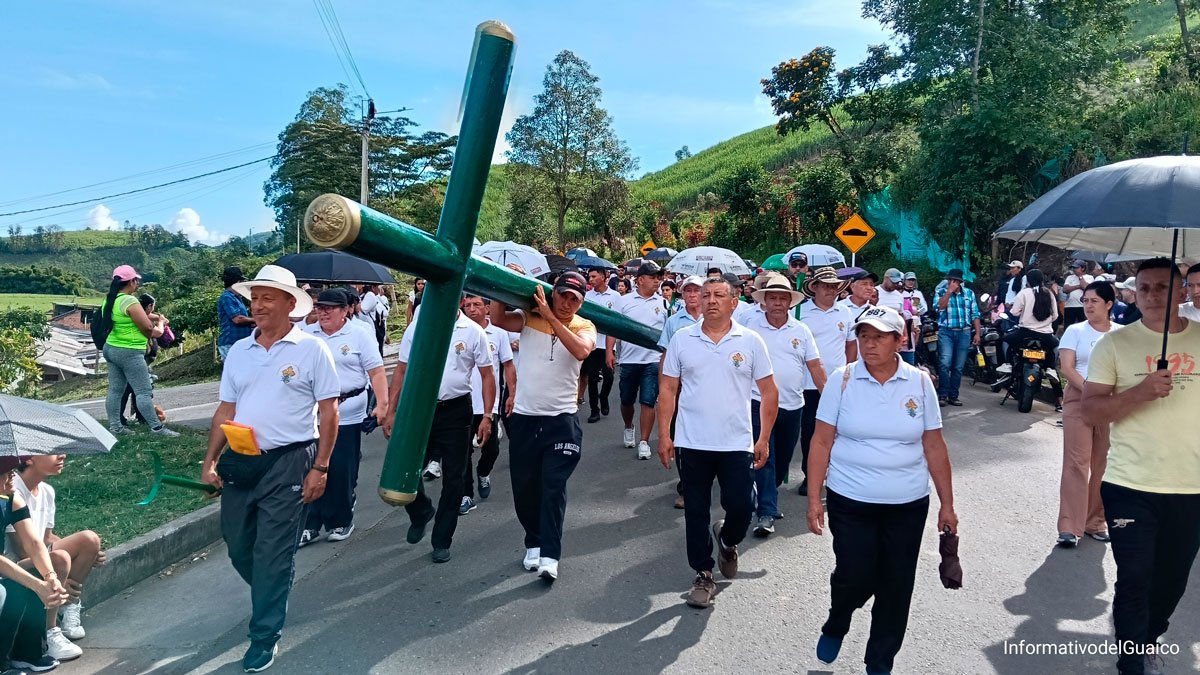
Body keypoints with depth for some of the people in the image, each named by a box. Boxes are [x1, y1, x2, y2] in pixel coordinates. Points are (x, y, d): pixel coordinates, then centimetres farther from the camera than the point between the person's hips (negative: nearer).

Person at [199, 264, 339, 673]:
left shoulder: (311, 349, -6)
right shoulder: (238, 351, 8)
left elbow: (328, 411, -7)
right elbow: (225, 411, 13)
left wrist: (320, 467, -11)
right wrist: (210, 461, 6)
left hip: (288, 463, -5)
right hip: (239, 461, 5)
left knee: (273, 552, 1)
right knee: (238, 545, 16)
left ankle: (265, 637, 18)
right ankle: (271, 594, 44)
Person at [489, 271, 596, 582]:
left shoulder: (584, 326, -1)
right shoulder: (529, 317, 0)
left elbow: (582, 350, -23)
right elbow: (498, 318, -17)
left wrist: (552, 317, -24)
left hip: (562, 419, -2)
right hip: (524, 417, 2)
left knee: (554, 488, -4)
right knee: (524, 487, 12)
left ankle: (550, 555, -1)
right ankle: (534, 543, 30)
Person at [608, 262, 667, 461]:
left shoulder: (663, 303, 5)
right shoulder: (625, 301, 3)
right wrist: (609, 350, -6)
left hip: (653, 360, -1)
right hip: (628, 359, 1)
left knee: (648, 402, -5)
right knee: (626, 400, 13)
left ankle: (644, 441, 4)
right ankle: (629, 428, 40)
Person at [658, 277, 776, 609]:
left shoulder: (751, 341, -1)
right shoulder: (682, 340, 0)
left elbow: (769, 392, 3)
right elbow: (668, 390, 3)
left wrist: (764, 439, 0)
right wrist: (664, 435, -2)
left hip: (737, 444, 0)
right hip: (692, 444, 1)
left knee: (741, 507, 0)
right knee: (696, 512, 8)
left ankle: (727, 541, 35)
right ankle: (703, 575, 25)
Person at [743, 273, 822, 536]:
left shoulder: (802, 330, 5)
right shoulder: (752, 327, -3)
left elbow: (815, 366, 5)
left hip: (793, 405, 4)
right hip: (760, 403, -4)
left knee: (784, 458, 15)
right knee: (764, 457, -8)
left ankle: (766, 499, 36)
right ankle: (766, 513, -4)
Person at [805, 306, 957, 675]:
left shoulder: (920, 382, -2)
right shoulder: (842, 379, -6)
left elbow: (934, 447, 4)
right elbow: (822, 442, -5)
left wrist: (947, 504, 5)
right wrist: (814, 498, -7)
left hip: (908, 504, 2)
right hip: (850, 501, -2)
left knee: (896, 588, 9)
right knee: (855, 578, -1)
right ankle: (834, 628, 33)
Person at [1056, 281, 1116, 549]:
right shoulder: (1075, 331, 2)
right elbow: (1067, 368, -6)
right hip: (1079, 401, -2)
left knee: (1103, 465, 7)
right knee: (1077, 463, -6)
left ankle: (1095, 522, 19)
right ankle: (1070, 527, -6)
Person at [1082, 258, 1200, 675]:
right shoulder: (1115, 344, -4)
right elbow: (1090, 412, -8)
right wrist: (1138, 393, -23)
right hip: (1131, 488, -3)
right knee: (1135, 579, -1)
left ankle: (1147, 639, 43)